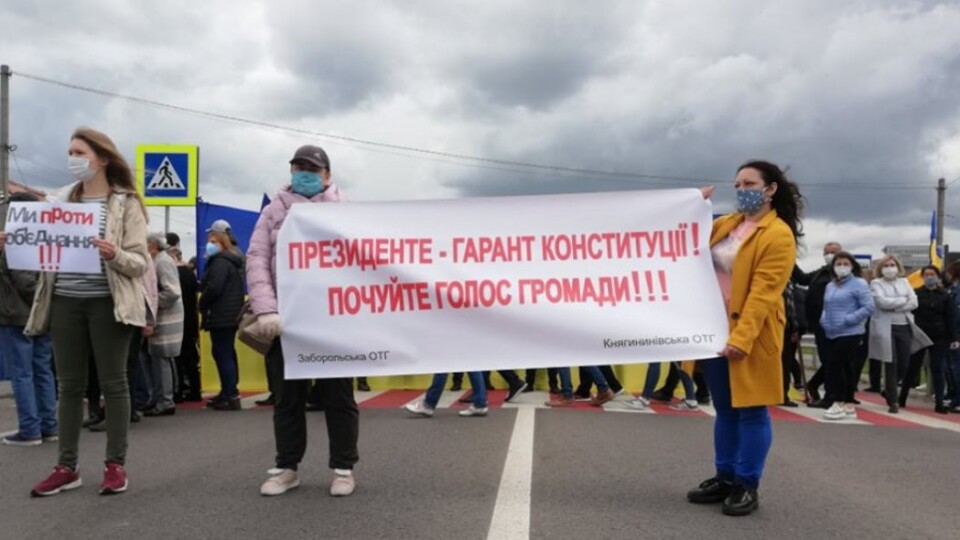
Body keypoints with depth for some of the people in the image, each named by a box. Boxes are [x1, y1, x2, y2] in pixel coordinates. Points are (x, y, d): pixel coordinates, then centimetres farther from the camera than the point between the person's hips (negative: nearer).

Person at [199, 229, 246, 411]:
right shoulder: (234, 261, 21)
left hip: (221, 315, -10)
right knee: (228, 353, 14)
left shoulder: (220, 261, -12)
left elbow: (213, 287, -23)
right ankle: (228, 393, 21)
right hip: (232, 314, 11)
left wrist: (202, 304, -7)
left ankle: (232, 397, -11)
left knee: (222, 354, -9)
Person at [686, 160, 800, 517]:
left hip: (750, 335, -6)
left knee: (750, 410, 3)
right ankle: (725, 478, 25)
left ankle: (747, 485, 14)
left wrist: (742, 337, -25)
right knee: (725, 409, 14)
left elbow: (763, 293, -18)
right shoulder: (725, 224, 12)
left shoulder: (779, 235, -9)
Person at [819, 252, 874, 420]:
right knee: (845, 368, 10)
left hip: (850, 334, -7)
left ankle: (839, 403, -3)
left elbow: (868, 307, -14)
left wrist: (847, 319, -17)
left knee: (837, 367, -11)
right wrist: (824, 320, 6)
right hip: (832, 334, 7)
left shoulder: (858, 284, -5)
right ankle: (848, 405, 15)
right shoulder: (830, 286, 17)